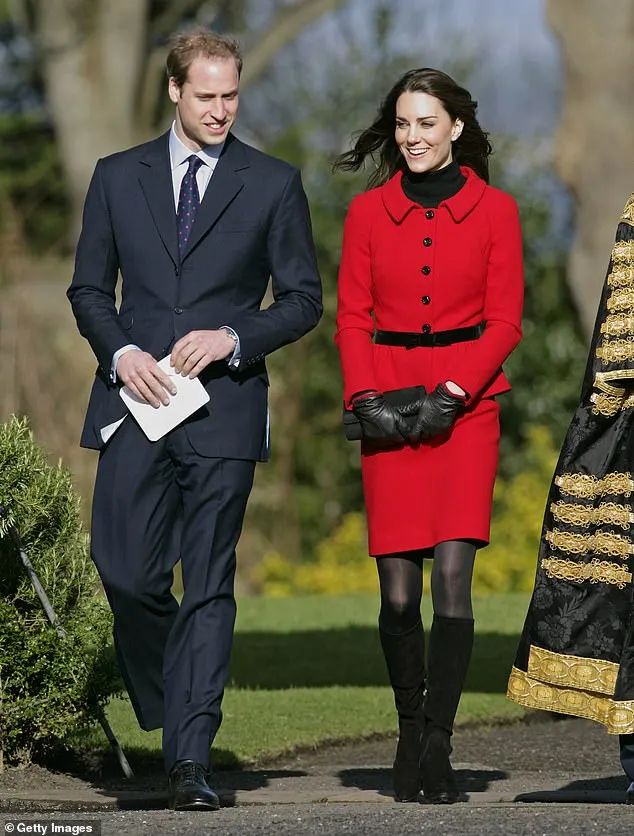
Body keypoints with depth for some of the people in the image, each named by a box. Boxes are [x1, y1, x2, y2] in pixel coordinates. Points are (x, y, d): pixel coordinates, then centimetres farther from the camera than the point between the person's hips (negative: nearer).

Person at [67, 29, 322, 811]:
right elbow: (88, 287, 13)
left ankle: (190, 759, -4)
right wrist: (121, 352, -6)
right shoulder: (118, 177, 10)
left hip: (224, 408, -1)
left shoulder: (274, 184, 6)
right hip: (136, 399, 2)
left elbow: (302, 299, 6)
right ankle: (165, 697, 22)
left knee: (209, 585, -4)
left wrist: (232, 337, -10)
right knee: (126, 573, -7)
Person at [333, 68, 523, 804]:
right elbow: (352, 317, 8)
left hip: (467, 406, -1)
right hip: (388, 405, 1)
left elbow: (504, 321, 2)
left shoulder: (493, 210, 4)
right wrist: (366, 397, -7)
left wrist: (453, 391, -11)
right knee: (398, 592, -2)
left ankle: (437, 746, -9)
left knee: (452, 576, -13)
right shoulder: (368, 212, 8)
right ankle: (409, 732, 17)